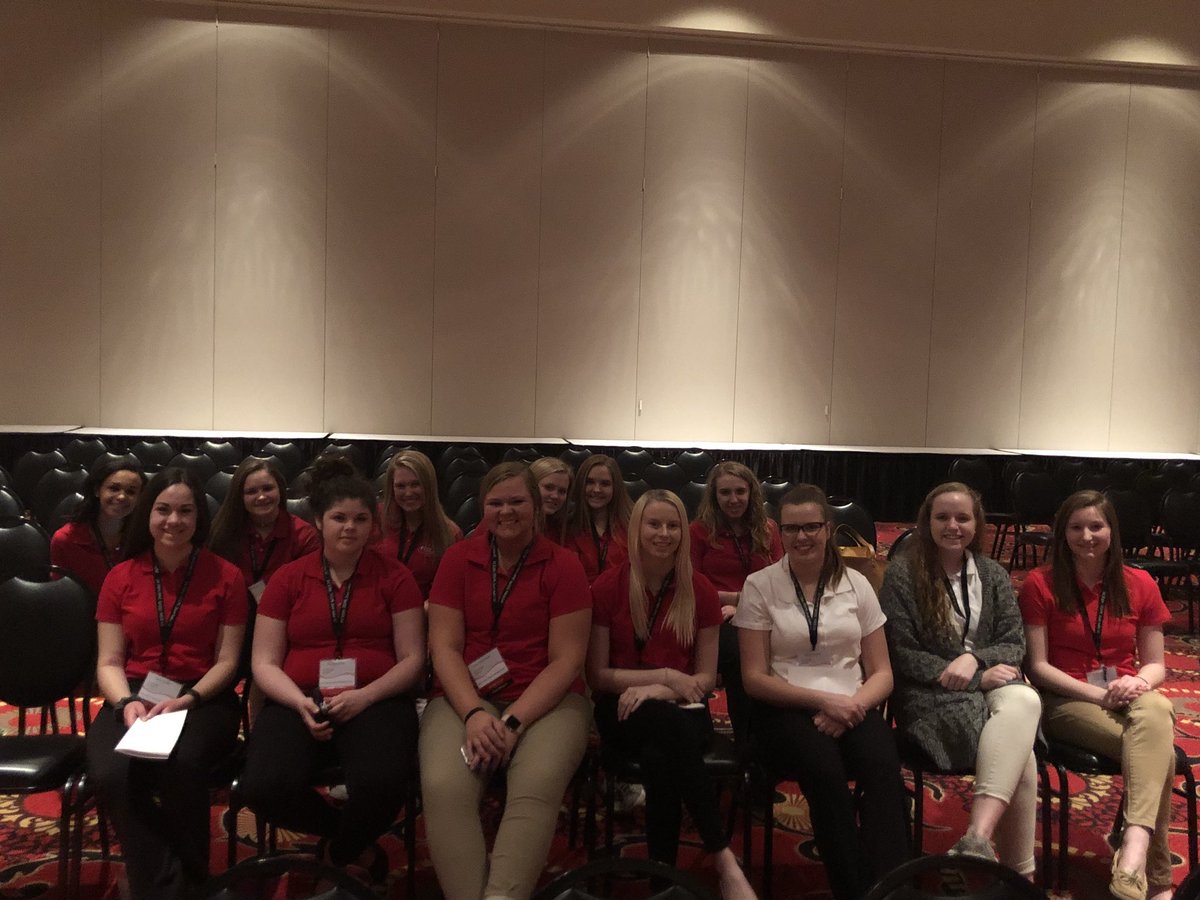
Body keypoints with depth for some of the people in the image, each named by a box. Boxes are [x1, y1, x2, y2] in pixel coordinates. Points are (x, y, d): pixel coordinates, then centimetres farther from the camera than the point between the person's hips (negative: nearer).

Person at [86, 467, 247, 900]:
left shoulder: (225, 576, 1)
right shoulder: (121, 577, 8)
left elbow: (226, 661, 0)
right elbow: (109, 662, 6)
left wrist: (186, 700, -17)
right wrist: (127, 702, -15)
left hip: (203, 698, -2)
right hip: (134, 695, 2)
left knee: (180, 764, -34)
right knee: (111, 774, -30)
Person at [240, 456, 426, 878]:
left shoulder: (395, 577, 6)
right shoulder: (287, 579, 10)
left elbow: (412, 659, 3)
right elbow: (264, 663, 8)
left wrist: (364, 696, -14)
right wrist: (301, 703, -12)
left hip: (376, 701, -1)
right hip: (300, 703, 2)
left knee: (382, 784, -33)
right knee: (265, 788, -28)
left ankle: (337, 855, 6)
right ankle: (356, 843, 6)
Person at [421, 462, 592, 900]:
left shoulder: (563, 565, 1)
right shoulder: (458, 558, 8)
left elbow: (566, 660, -4)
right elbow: (444, 646, 2)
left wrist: (513, 723, -15)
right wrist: (475, 713, -14)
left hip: (546, 699, -1)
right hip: (465, 698, 2)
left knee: (538, 784, -32)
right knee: (443, 787, -28)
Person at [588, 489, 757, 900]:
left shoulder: (701, 591, 2)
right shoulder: (607, 587, -3)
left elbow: (706, 677, 4)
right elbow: (598, 675, -1)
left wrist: (657, 692, -16)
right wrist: (665, 675, -13)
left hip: (681, 711, 1)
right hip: (624, 710, -1)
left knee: (659, 759, -36)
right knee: (670, 725, -37)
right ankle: (726, 863, -33)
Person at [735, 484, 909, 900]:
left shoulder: (856, 584, 9)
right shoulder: (759, 586, 2)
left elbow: (882, 673, 9)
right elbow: (754, 678, -2)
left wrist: (852, 706, -13)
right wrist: (823, 700, -15)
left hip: (852, 709, 2)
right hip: (786, 709, -2)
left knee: (884, 767, -31)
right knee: (825, 770, -34)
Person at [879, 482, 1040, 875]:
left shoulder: (993, 575, 15)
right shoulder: (902, 573, -1)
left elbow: (1014, 644, 9)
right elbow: (902, 655, -6)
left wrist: (974, 658, -16)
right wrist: (979, 679, -13)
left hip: (990, 683, 4)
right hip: (931, 695, -4)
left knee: (1025, 701, -36)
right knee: (1019, 756, -33)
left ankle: (977, 840, -44)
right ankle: (1020, 873, -24)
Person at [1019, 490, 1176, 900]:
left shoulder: (1140, 585, 9)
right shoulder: (1040, 585, -1)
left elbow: (1156, 665, 11)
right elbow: (1038, 667, -4)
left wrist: (1138, 682, -13)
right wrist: (1098, 694, -16)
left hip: (1128, 696, 3)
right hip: (1069, 699, -3)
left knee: (1155, 713, -37)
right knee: (1155, 747, -33)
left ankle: (1134, 848, -48)